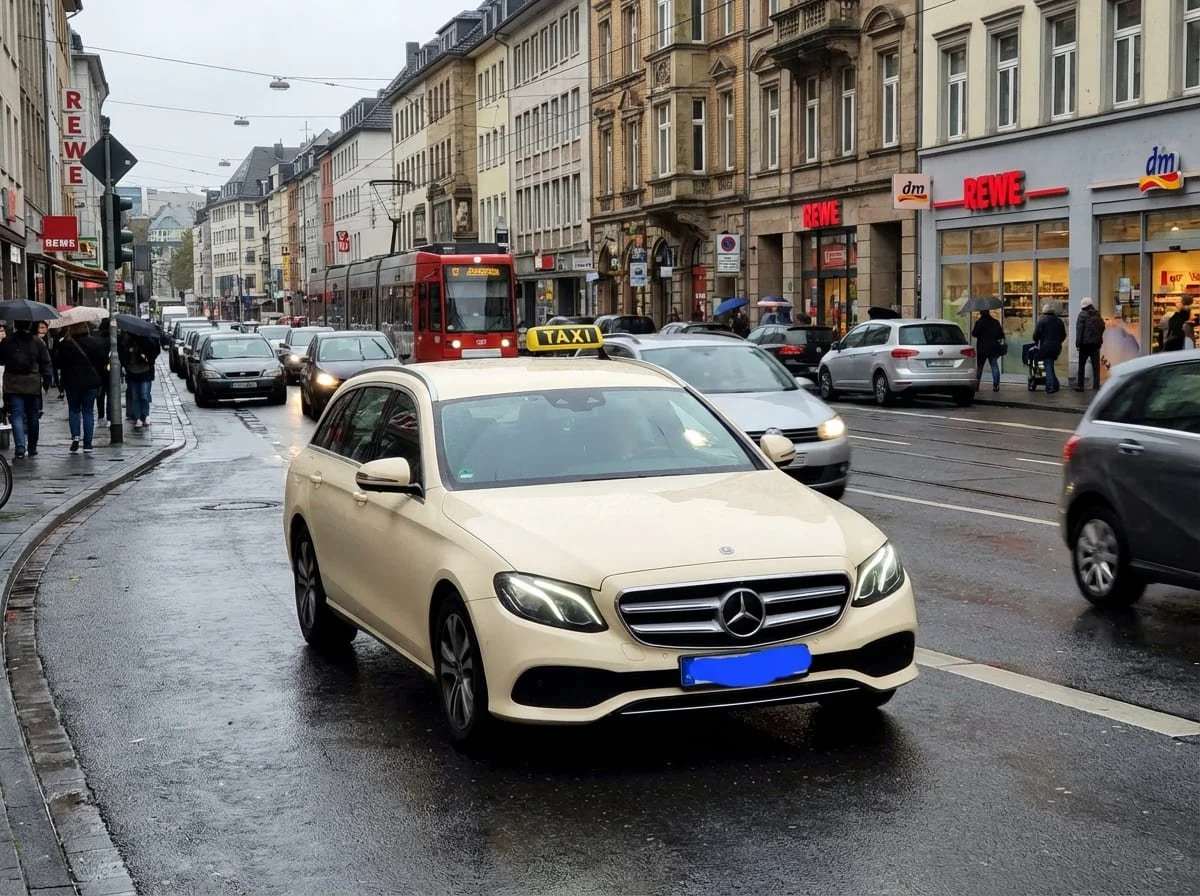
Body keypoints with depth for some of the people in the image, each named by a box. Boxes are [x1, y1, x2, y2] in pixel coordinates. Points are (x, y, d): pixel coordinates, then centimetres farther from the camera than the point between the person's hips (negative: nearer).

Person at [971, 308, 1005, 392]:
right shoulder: (996, 322, 2)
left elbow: (974, 333, -5)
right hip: (993, 348, 2)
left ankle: (976, 385, 8)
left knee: (979, 367, 8)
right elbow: (1001, 335, 5)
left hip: (982, 348, -2)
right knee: (994, 366, 3)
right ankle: (996, 385, -6)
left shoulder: (979, 323, -10)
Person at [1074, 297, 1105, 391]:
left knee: (1082, 365, 2)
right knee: (1096, 365, 6)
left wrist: (1078, 343, -11)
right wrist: (1099, 341, 17)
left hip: (1085, 344, -5)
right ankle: (1096, 385, 3)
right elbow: (1102, 328, 15)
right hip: (1096, 343, 5)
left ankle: (1080, 385, 2)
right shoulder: (1098, 316, 11)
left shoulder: (1082, 315, -8)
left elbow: (1079, 330, -12)